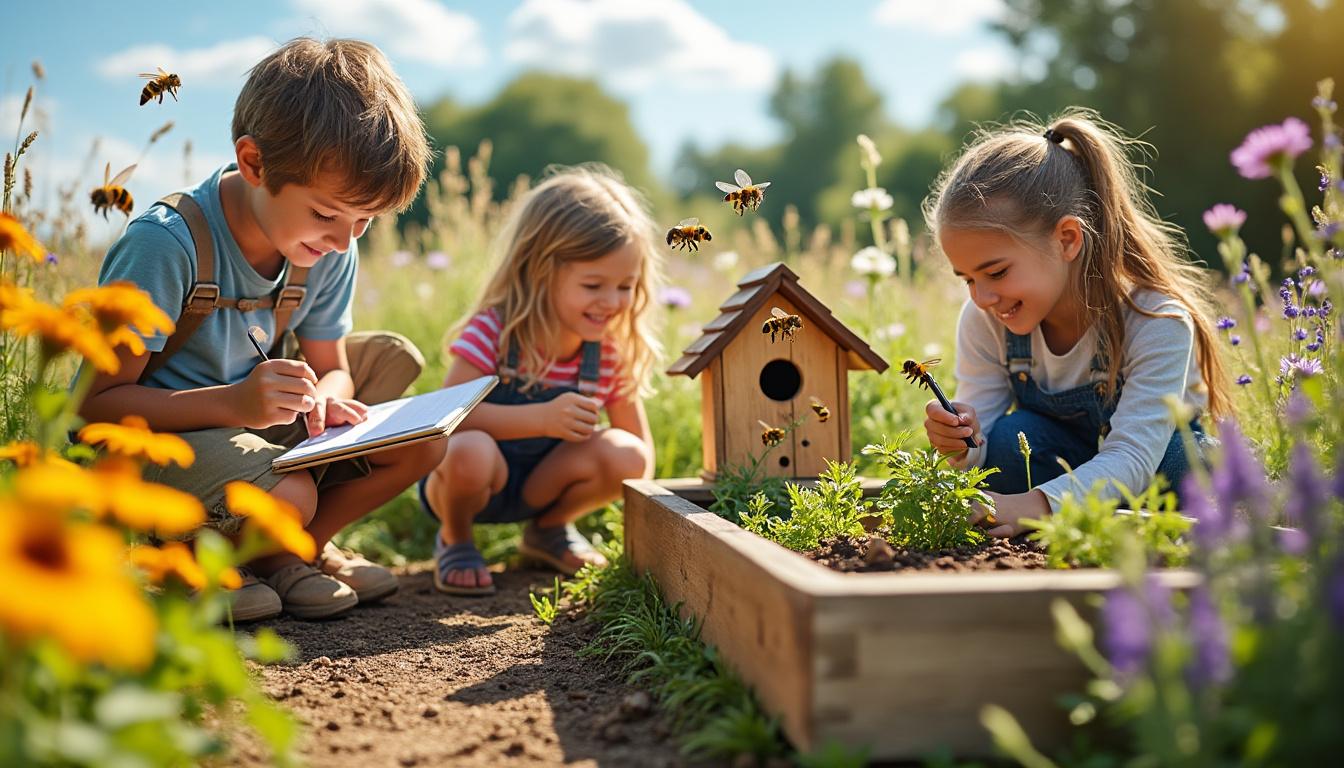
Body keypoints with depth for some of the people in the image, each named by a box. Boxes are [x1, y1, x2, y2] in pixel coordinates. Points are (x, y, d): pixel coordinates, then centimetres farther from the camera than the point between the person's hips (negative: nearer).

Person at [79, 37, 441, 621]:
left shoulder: (331, 248, -6)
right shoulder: (165, 245, -26)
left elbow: (330, 368, 5)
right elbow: (97, 402, -23)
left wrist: (325, 400, -22)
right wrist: (233, 403, -38)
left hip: (250, 423, 7)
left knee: (421, 443, -7)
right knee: (285, 495, -35)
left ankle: (290, 552, 9)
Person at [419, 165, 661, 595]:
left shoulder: (611, 353, -10)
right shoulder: (493, 331, -23)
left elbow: (641, 443, -1)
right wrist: (542, 419, -40)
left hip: (539, 483, 4)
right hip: (465, 478, -4)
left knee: (623, 454, -23)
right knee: (471, 451, -39)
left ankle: (549, 530, 8)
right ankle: (454, 540, -3)